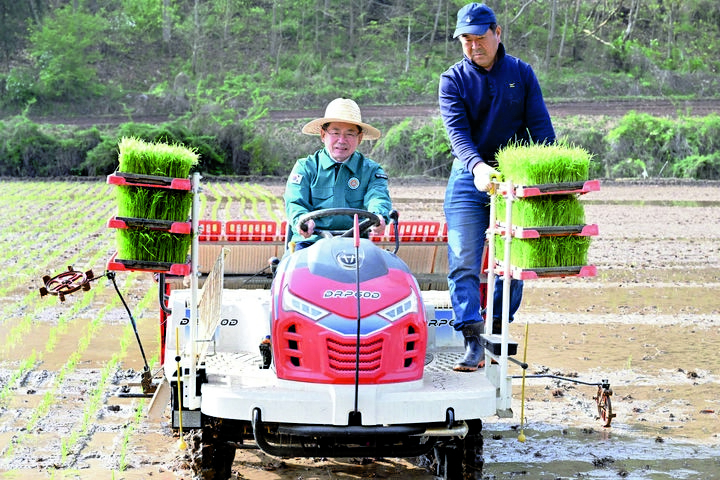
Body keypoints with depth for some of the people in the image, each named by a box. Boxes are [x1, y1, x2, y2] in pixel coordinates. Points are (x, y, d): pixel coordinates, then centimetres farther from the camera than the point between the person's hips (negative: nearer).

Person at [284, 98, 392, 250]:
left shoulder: (371, 170, 15)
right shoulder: (305, 167, 12)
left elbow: (378, 197, -4)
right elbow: (295, 202, -1)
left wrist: (379, 216, -31)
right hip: (310, 241, 0)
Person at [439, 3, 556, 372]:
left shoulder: (521, 73, 7)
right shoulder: (453, 79, 2)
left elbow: (541, 126, 3)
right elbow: (457, 130, -13)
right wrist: (477, 166, -32)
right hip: (469, 177, -1)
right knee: (464, 262, -11)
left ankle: (497, 332, 17)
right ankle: (472, 341, -13)